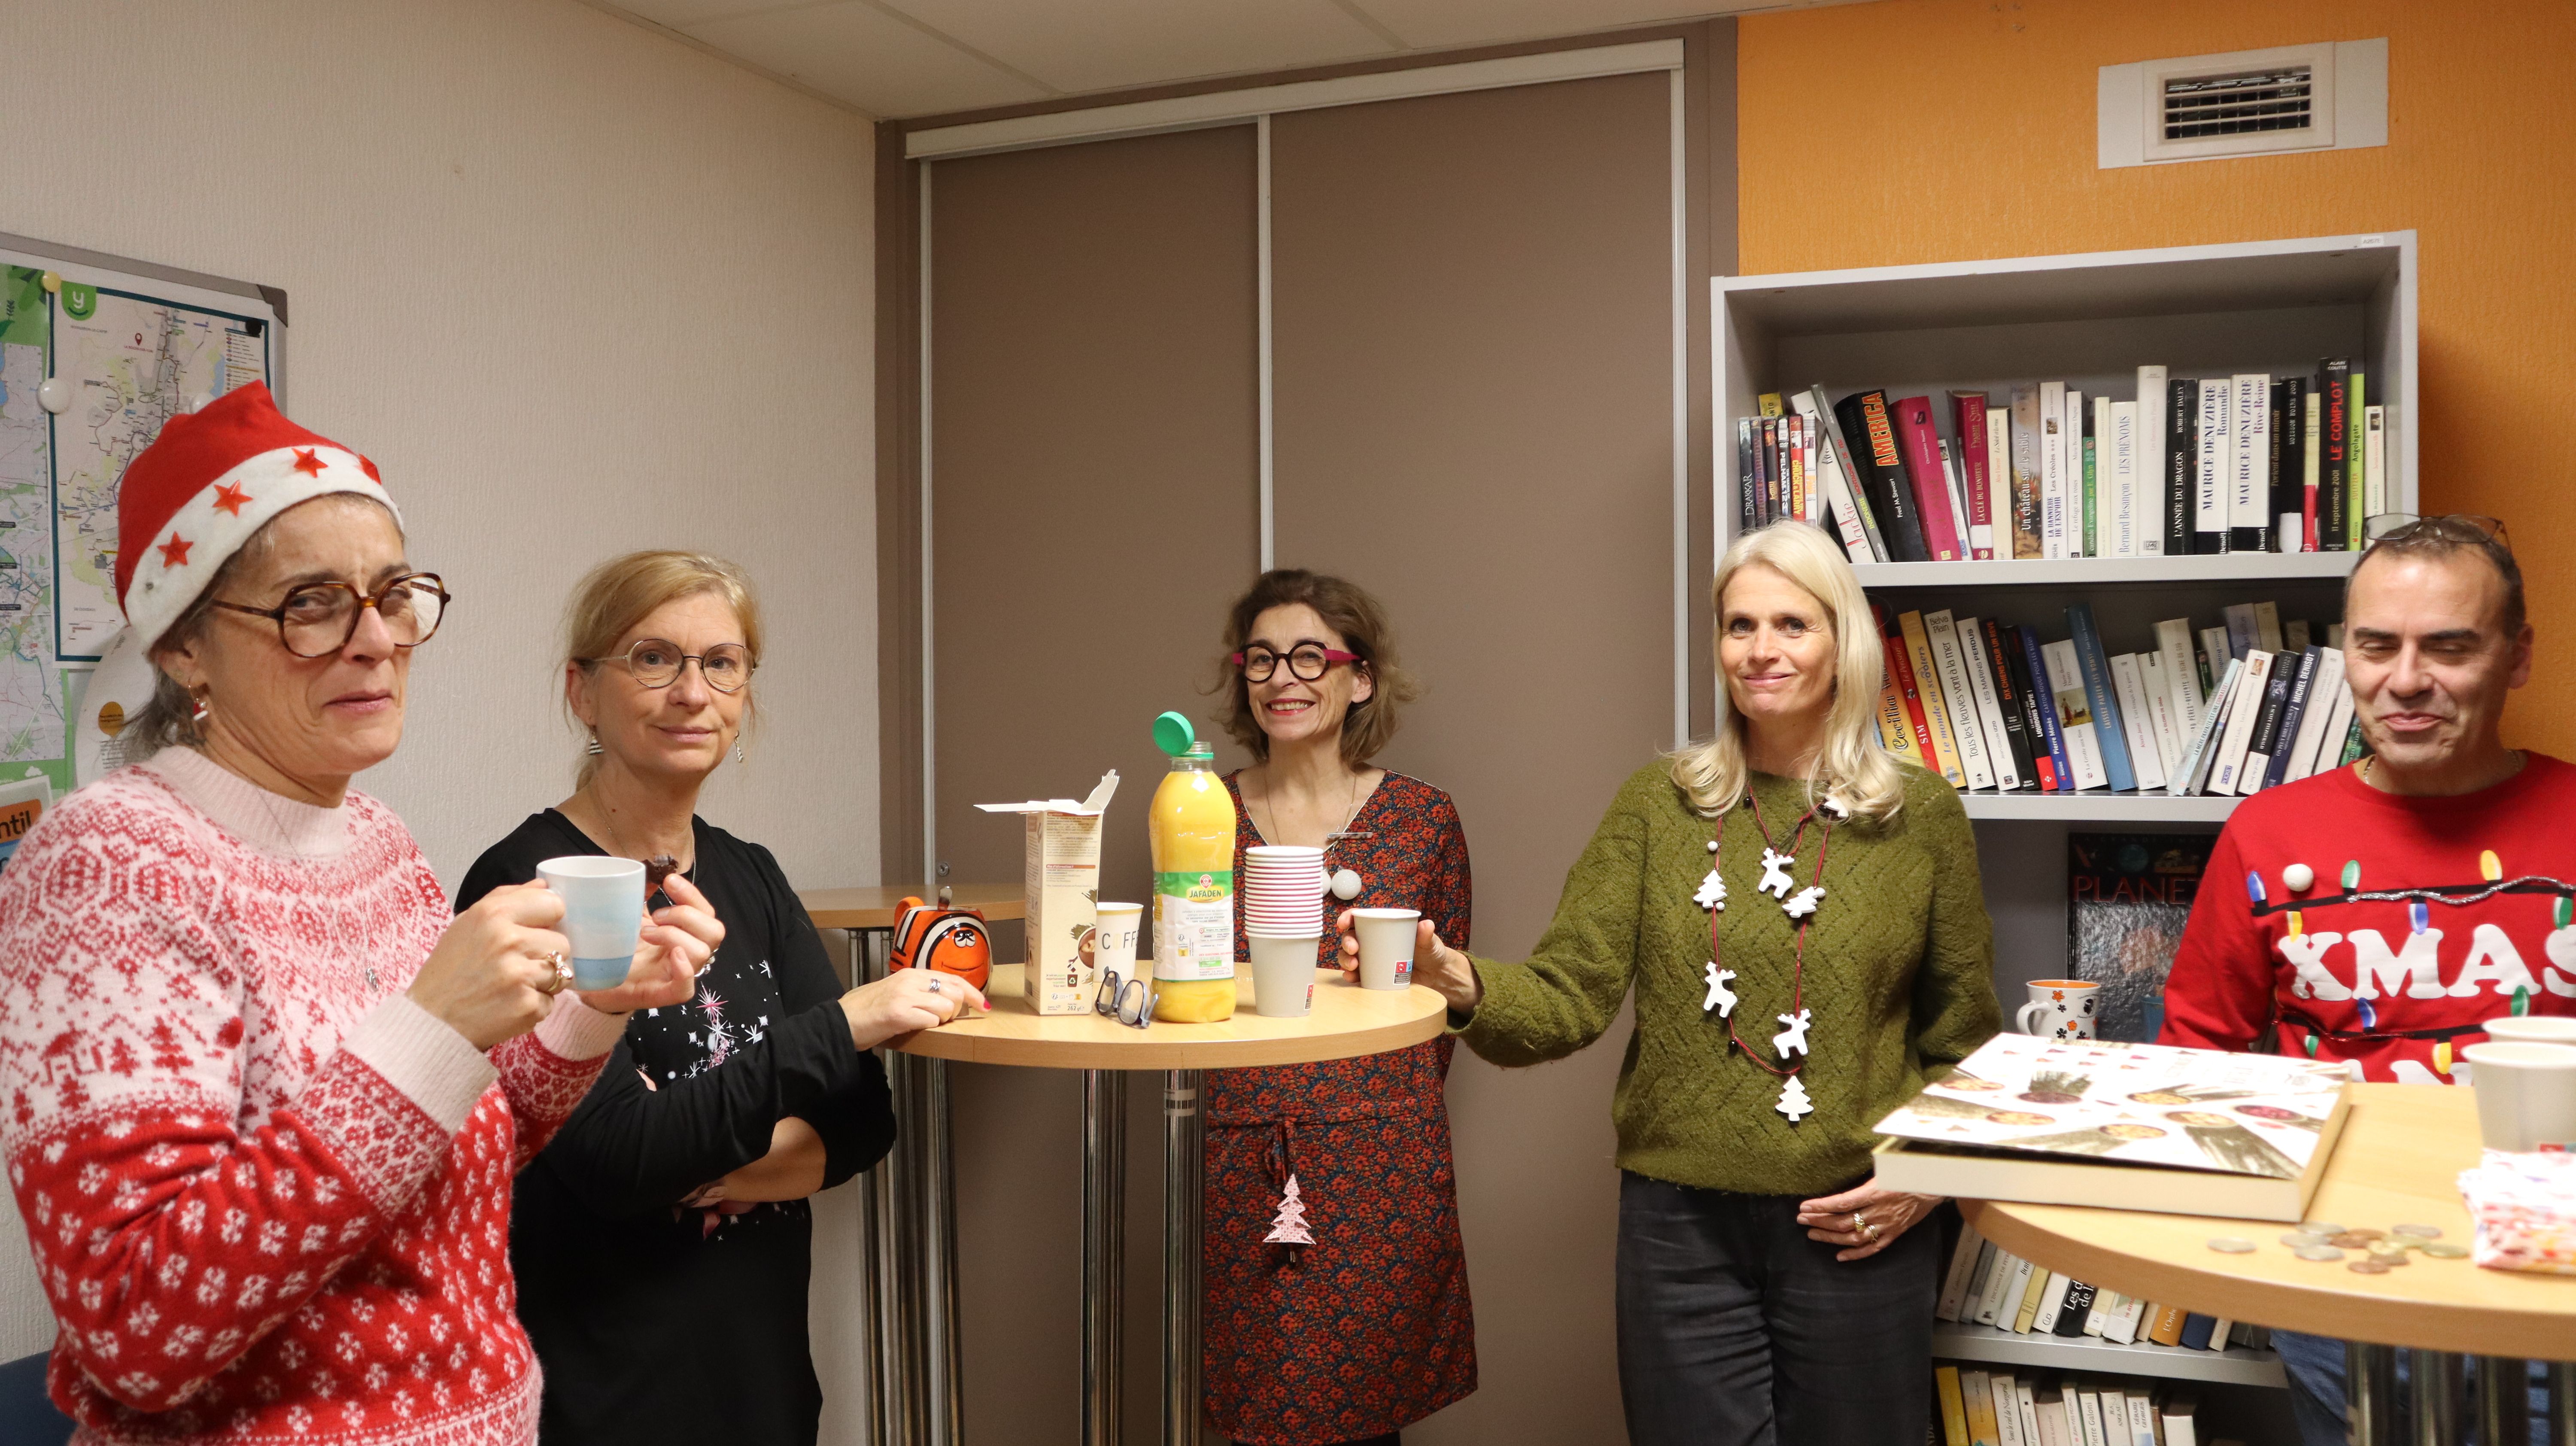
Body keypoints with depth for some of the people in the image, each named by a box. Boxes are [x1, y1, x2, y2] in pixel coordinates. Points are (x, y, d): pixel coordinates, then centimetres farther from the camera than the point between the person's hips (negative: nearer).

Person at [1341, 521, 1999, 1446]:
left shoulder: (1921, 814, 1)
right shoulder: (1659, 805, 2)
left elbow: (1965, 1036, 8)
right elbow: (1570, 998, -6)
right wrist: (1461, 984, -26)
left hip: (1855, 1230, 0)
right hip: (1682, 1227, 0)